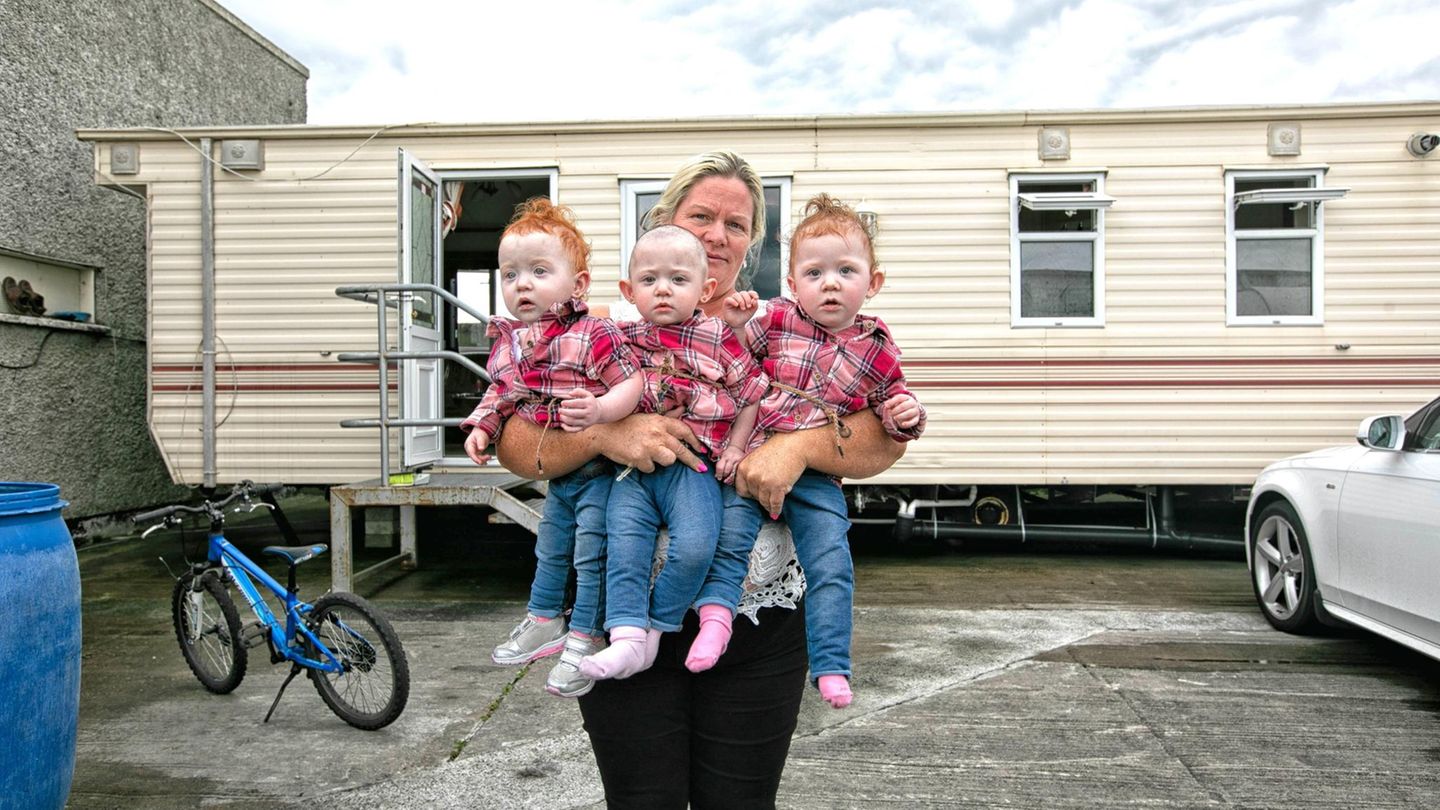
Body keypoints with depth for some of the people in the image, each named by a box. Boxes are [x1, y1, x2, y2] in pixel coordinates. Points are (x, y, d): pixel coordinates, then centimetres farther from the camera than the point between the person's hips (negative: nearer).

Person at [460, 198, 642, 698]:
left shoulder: (594, 335, -22)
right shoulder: (508, 343, 0)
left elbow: (632, 383, -24)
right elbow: (500, 391, 15)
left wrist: (599, 409, -40)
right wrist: (481, 426, -1)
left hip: (598, 470, -7)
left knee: (591, 554, 1)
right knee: (549, 549, 23)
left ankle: (584, 639, 18)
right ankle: (544, 622, 42)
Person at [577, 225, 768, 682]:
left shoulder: (717, 338, 4)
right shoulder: (623, 340, 12)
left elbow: (753, 393, 9)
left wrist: (735, 447, 5)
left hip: (694, 467, -2)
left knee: (695, 545, -21)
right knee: (623, 540, -18)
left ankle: (655, 628, -3)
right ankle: (627, 637, -16)